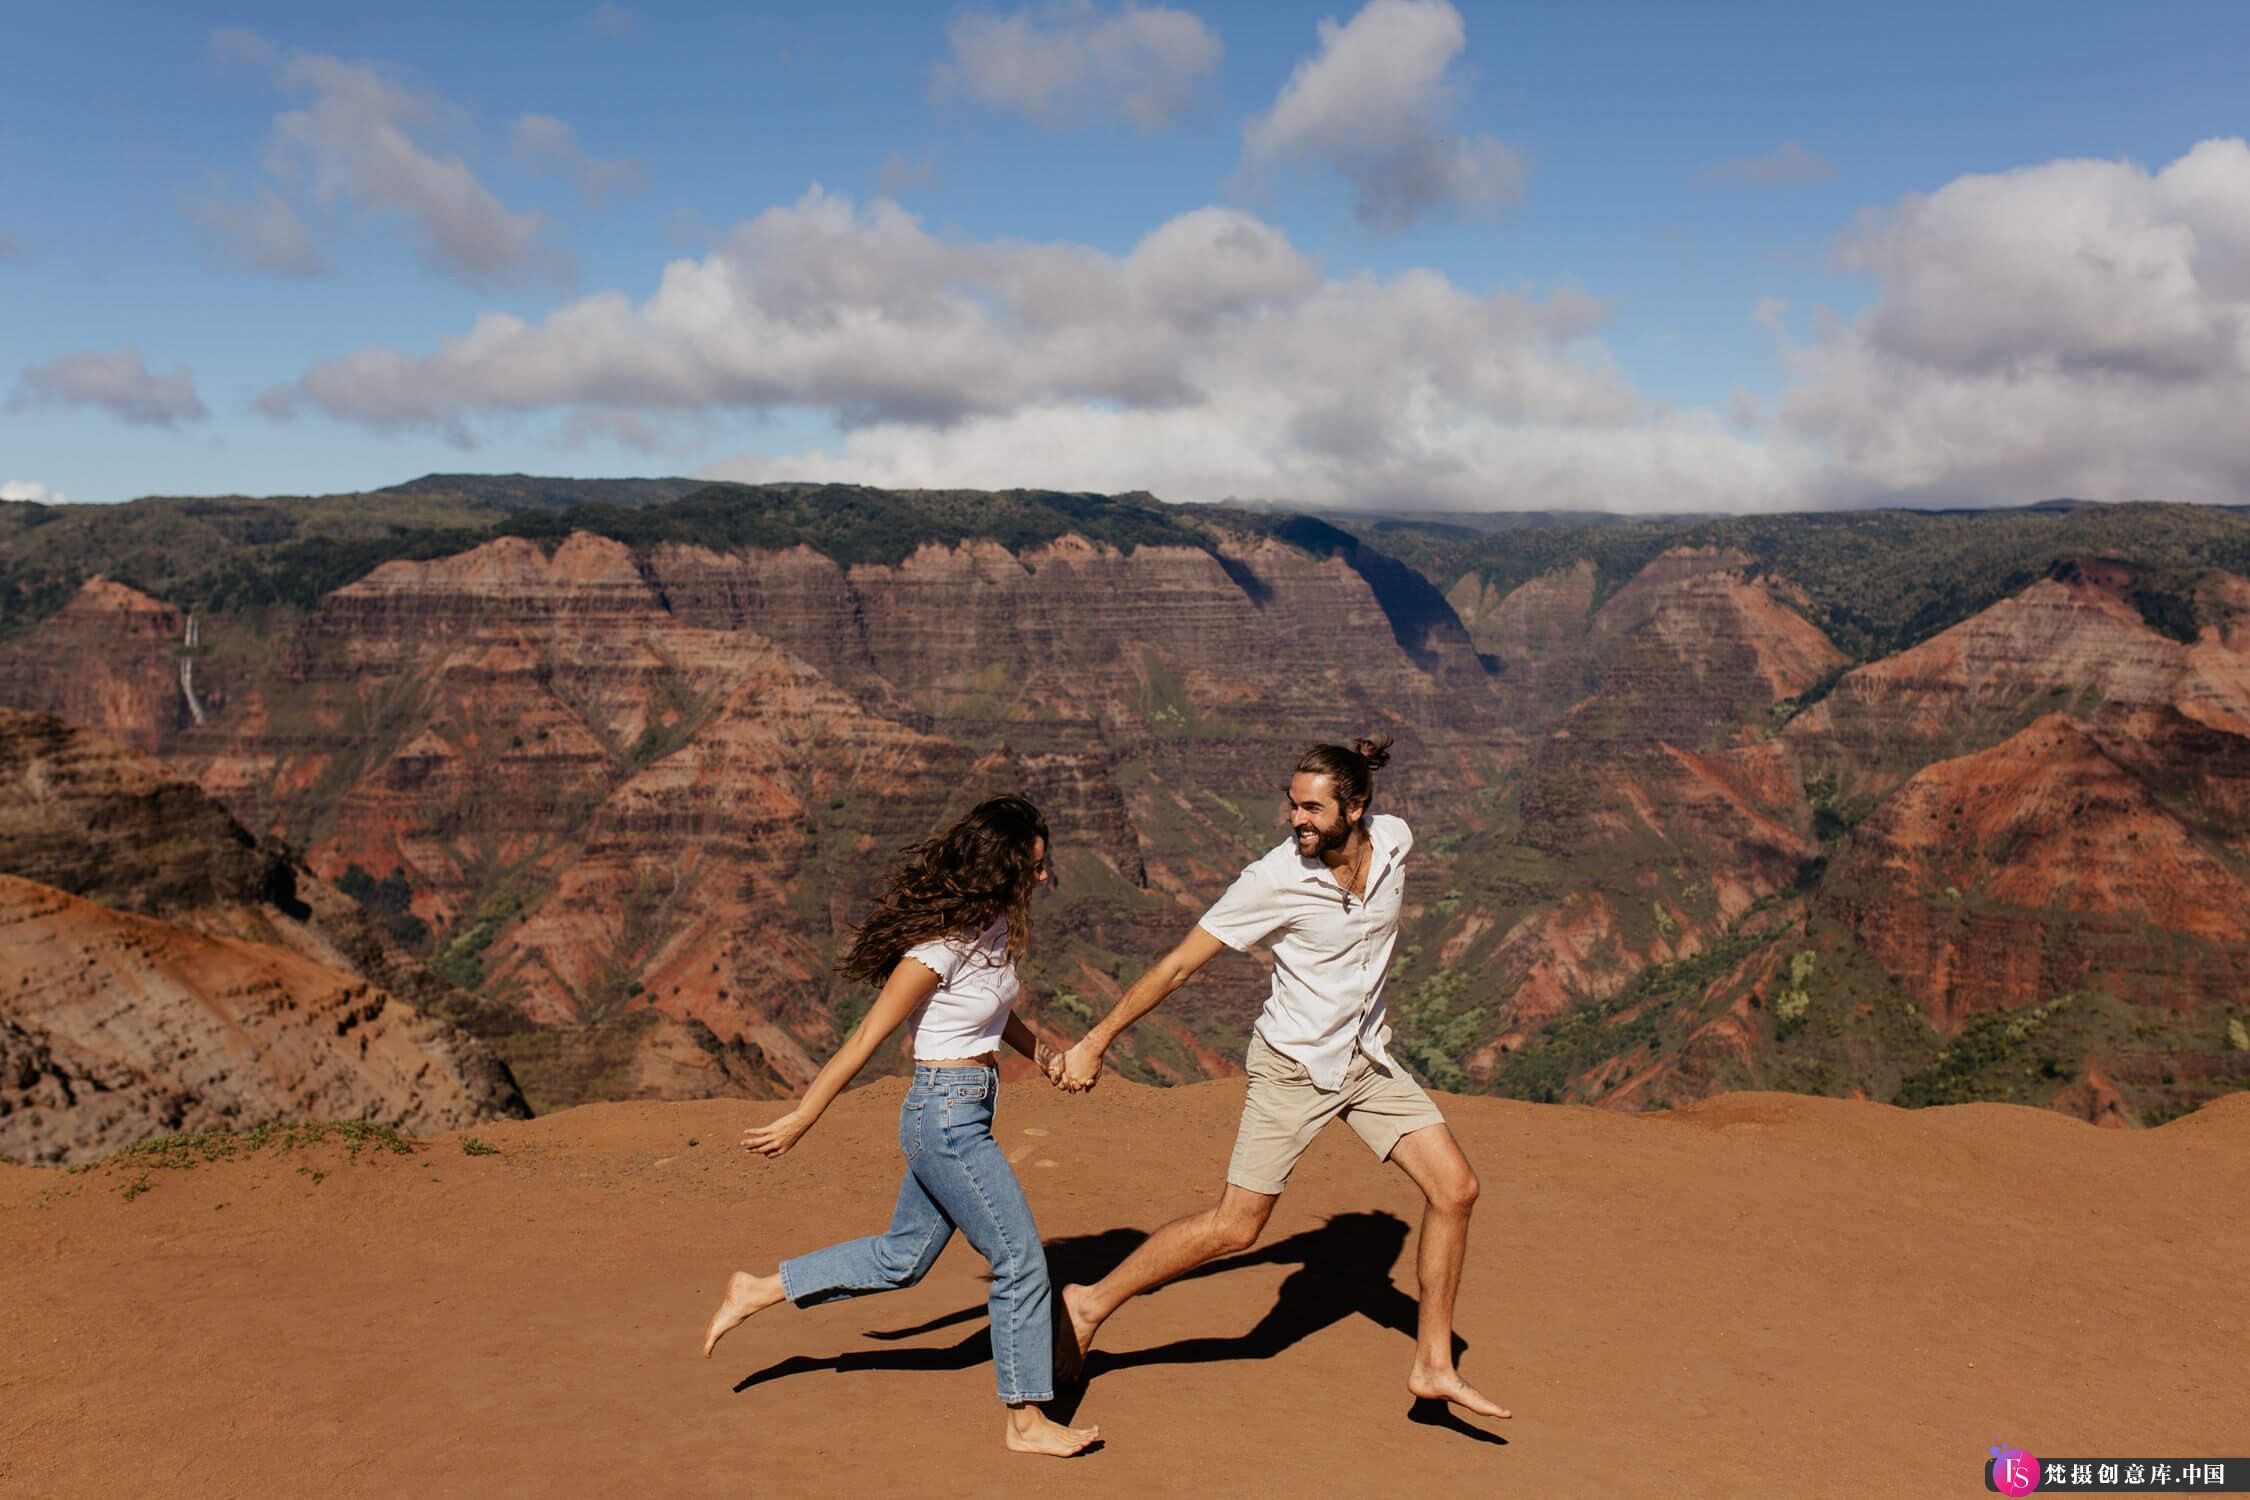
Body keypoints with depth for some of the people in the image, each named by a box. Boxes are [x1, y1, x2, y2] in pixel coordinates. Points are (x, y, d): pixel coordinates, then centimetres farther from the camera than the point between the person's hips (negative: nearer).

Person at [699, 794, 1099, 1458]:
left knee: (902, 1258, 20)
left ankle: (758, 1291, 31)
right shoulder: (940, 946, -22)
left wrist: (1037, 1049, 24)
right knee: (1021, 1260, -1)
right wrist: (800, 1120, -11)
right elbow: (867, 1037, -17)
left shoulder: (993, 923, 4)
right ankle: (1026, 1421, 14)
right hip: (947, 1113, -9)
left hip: (963, 1113, 9)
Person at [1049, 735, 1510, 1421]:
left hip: (1368, 1057, 6)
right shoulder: (1276, 878, -23)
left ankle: (1433, 1367, 15)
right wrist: (1095, 1042, -15)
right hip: (1293, 1065, -5)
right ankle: (1090, 1305, 12)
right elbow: (1179, 964, -16)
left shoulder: (1395, 840, -8)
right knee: (1235, 1226, -5)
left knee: (1456, 1189, 0)